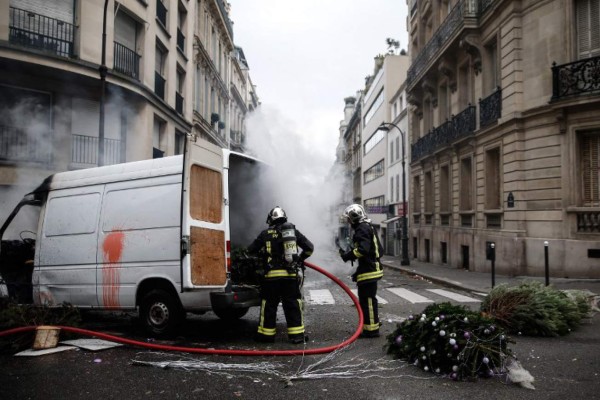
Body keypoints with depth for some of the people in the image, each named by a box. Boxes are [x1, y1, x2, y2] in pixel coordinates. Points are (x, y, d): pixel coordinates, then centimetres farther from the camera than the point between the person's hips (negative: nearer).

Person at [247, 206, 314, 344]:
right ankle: (297, 334, 9)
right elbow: (309, 247, 7)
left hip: (272, 275, -1)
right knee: (293, 304, 8)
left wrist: (262, 253, 26)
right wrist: (300, 259, 23)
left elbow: (251, 249, 7)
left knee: (268, 304, 9)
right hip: (291, 275, 2)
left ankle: (266, 334, 16)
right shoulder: (293, 231, 6)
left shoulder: (265, 234, 1)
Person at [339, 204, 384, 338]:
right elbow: (379, 249, 22)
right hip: (372, 268, 11)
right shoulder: (368, 227, 18)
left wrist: (347, 255, -19)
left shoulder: (362, 229, -15)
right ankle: (373, 323, 30)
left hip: (368, 272, -11)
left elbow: (363, 250, -27)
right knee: (369, 299, 20)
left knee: (368, 300, -5)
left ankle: (371, 329, -1)